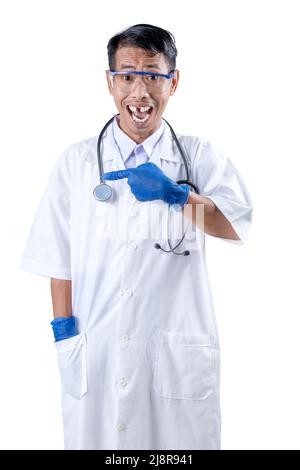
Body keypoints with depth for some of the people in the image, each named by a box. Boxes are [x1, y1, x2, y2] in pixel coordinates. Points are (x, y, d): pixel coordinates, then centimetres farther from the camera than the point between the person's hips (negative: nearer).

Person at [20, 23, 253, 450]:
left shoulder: (200, 156, 3)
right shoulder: (77, 161, 4)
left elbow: (239, 225, -10)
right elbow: (60, 257, 4)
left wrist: (175, 193, -23)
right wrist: (65, 335, 0)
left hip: (179, 352, 0)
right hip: (95, 351, 1)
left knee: (180, 440, 10)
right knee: (94, 438, 10)